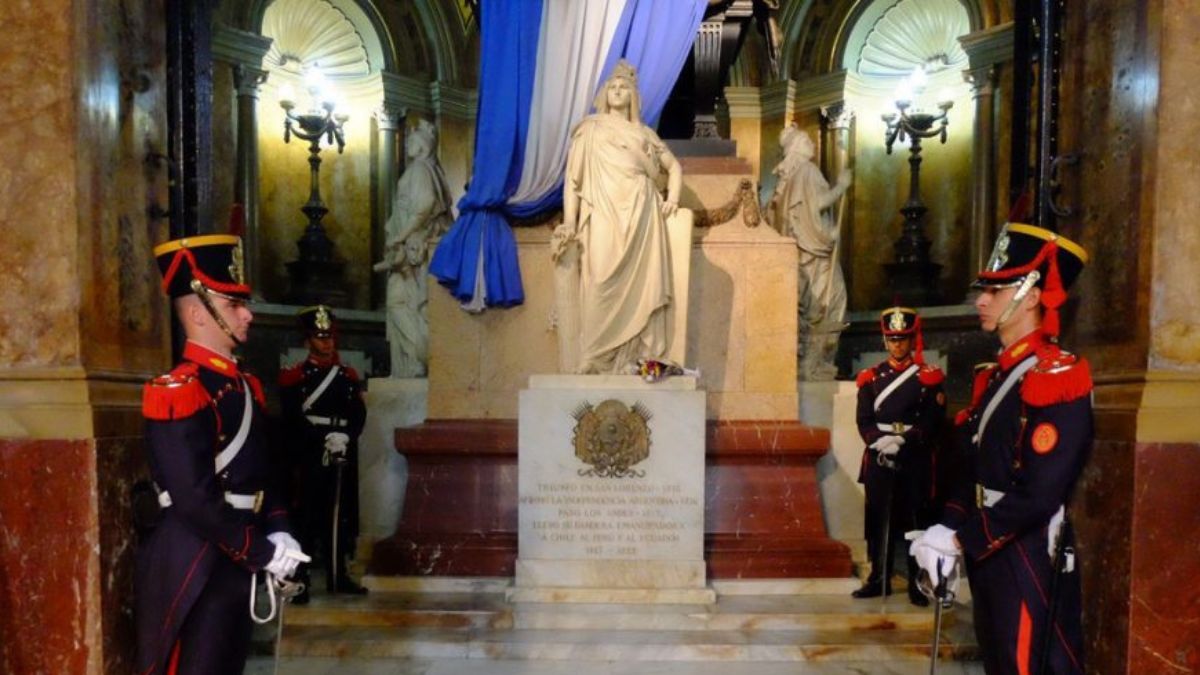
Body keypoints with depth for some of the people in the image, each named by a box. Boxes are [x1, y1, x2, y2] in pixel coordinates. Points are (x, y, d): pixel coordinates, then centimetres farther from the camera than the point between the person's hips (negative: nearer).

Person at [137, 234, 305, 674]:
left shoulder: (245, 385, 10)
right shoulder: (178, 392, -17)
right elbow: (195, 500, -22)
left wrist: (277, 533, -1)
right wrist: (262, 552, -17)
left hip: (236, 562, 9)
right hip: (195, 567, -8)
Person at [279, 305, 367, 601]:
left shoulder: (349, 376, 13)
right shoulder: (294, 377, 0)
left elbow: (359, 414, 5)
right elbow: (292, 420, -9)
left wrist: (345, 436, -13)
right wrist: (323, 440, -18)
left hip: (342, 457, 4)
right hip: (308, 457, -4)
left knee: (339, 517, 9)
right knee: (306, 517, -3)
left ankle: (337, 576, 18)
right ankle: (299, 580, 3)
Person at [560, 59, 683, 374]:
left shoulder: (644, 133, 22)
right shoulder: (590, 128, 14)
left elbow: (674, 166, 29)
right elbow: (574, 176, 6)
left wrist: (673, 198, 10)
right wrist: (569, 220, -6)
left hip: (642, 216, 3)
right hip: (606, 216, -2)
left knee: (642, 285, -5)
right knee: (605, 286, -14)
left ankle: (637, 359, -3)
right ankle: (598, 360, -11)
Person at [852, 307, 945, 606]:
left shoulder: (929, 377, 3)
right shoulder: (871, 377, 9)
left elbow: (933, 421, -5)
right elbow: (864, 420, 2)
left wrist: (903, 441, -18)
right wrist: (879, 440, -18)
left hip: (916, 460, -2)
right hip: (878, 459, 2)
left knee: (916, 519, 3)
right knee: (878, 518, 6)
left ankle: (918, 582, 14)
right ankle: (879, 578, 16)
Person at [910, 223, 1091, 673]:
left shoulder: (1058, 378, -18)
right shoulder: (995, 376, 10)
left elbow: (1039, 494, -24)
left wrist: (963, 540, -19)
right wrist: (948, 531, -3)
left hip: (1029, 563, -8)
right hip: (988, 554, 8)